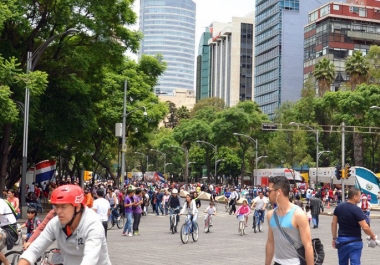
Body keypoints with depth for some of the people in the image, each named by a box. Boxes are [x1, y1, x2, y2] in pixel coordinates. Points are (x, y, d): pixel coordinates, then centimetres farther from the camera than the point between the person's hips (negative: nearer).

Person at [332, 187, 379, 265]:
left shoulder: (339, 207, 2)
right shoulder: (357, 210, -17)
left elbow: (333, 223, 6)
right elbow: (365, 227, -20)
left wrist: (334, 238, 14)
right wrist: (373, 236, -3)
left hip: (341, 240, 6)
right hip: (354, 241, -6)